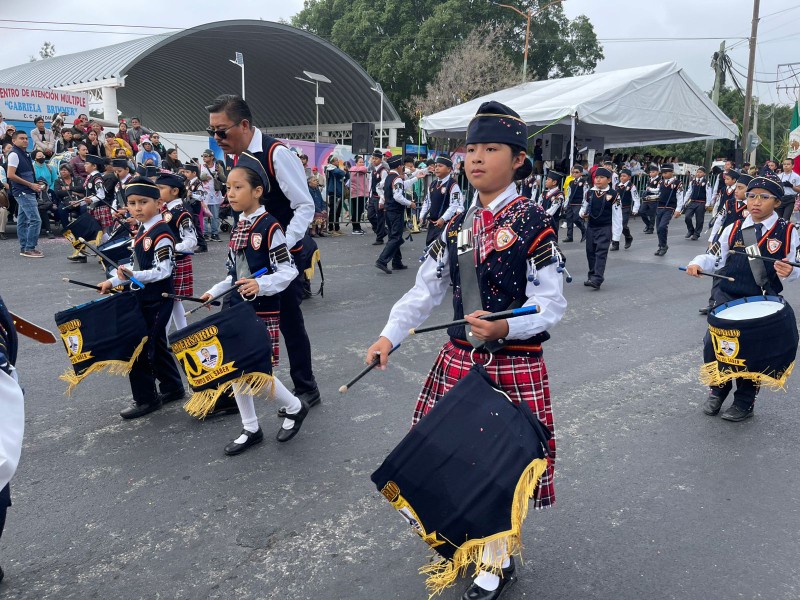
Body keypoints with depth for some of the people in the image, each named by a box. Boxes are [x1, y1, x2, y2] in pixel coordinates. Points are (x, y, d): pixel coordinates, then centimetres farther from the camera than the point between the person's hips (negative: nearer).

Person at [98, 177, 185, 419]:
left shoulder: (161, 234, -19)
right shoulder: (142, 230, 10)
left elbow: (163, 271, -24)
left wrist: (134, 276, -33)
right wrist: (114, 281, 14)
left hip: (157, 299, -9)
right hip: (145, 297, 9)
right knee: (156, 344, 18)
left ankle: (146, 399, 9)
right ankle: (172, 388, 32)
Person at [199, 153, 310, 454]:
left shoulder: (269, 227, -14)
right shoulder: (239, 227, 10)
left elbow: (288, 270, -16)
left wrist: (261, 286, -29)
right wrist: (214, 292, 16)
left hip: (263, 310, -8)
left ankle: (294, 407, 22)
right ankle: (251, 429, 25)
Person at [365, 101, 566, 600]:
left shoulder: (532, 223, -10)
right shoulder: (457, 226, 7)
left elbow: (552, 306, -12)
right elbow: (425, 290, 6)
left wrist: (505, 328, -29)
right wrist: (390, 335, -6)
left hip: (514, 366, -5)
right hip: (458, 359, 5)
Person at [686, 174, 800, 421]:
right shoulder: (733, 229, 5)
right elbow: (715, 257, 7)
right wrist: (698, 264, -14)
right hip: (728, 298, 2)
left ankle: (744, 402, 23)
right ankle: (718, 390, 25)